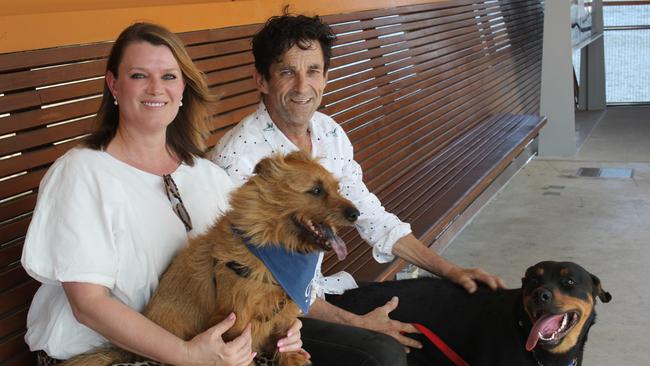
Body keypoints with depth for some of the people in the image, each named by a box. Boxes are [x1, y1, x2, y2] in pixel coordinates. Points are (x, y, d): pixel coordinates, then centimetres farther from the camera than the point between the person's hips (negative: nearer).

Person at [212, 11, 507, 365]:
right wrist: (355, 323, -21)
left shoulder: (330, 133, 1)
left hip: (333, 287, 7)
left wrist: (450, 270, 1)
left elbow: (371, 217, 9)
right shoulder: (237, 156, -21)